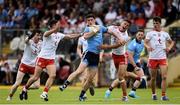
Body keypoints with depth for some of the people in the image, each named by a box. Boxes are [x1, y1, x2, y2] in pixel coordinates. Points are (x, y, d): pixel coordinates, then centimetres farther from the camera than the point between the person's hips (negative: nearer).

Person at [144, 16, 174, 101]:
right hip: (153, 58, -2)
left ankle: (163, 95, -11)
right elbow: (145, 42, -7)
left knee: (164, 77, -11)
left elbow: (171, 42, 25)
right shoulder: (150, 33, 3)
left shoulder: (165, 34, 11)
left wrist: (169, 48, 5)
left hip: (163, 58, 2)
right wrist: (148, 46, -28)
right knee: (153, 78, 5)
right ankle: (153, 94, 23)